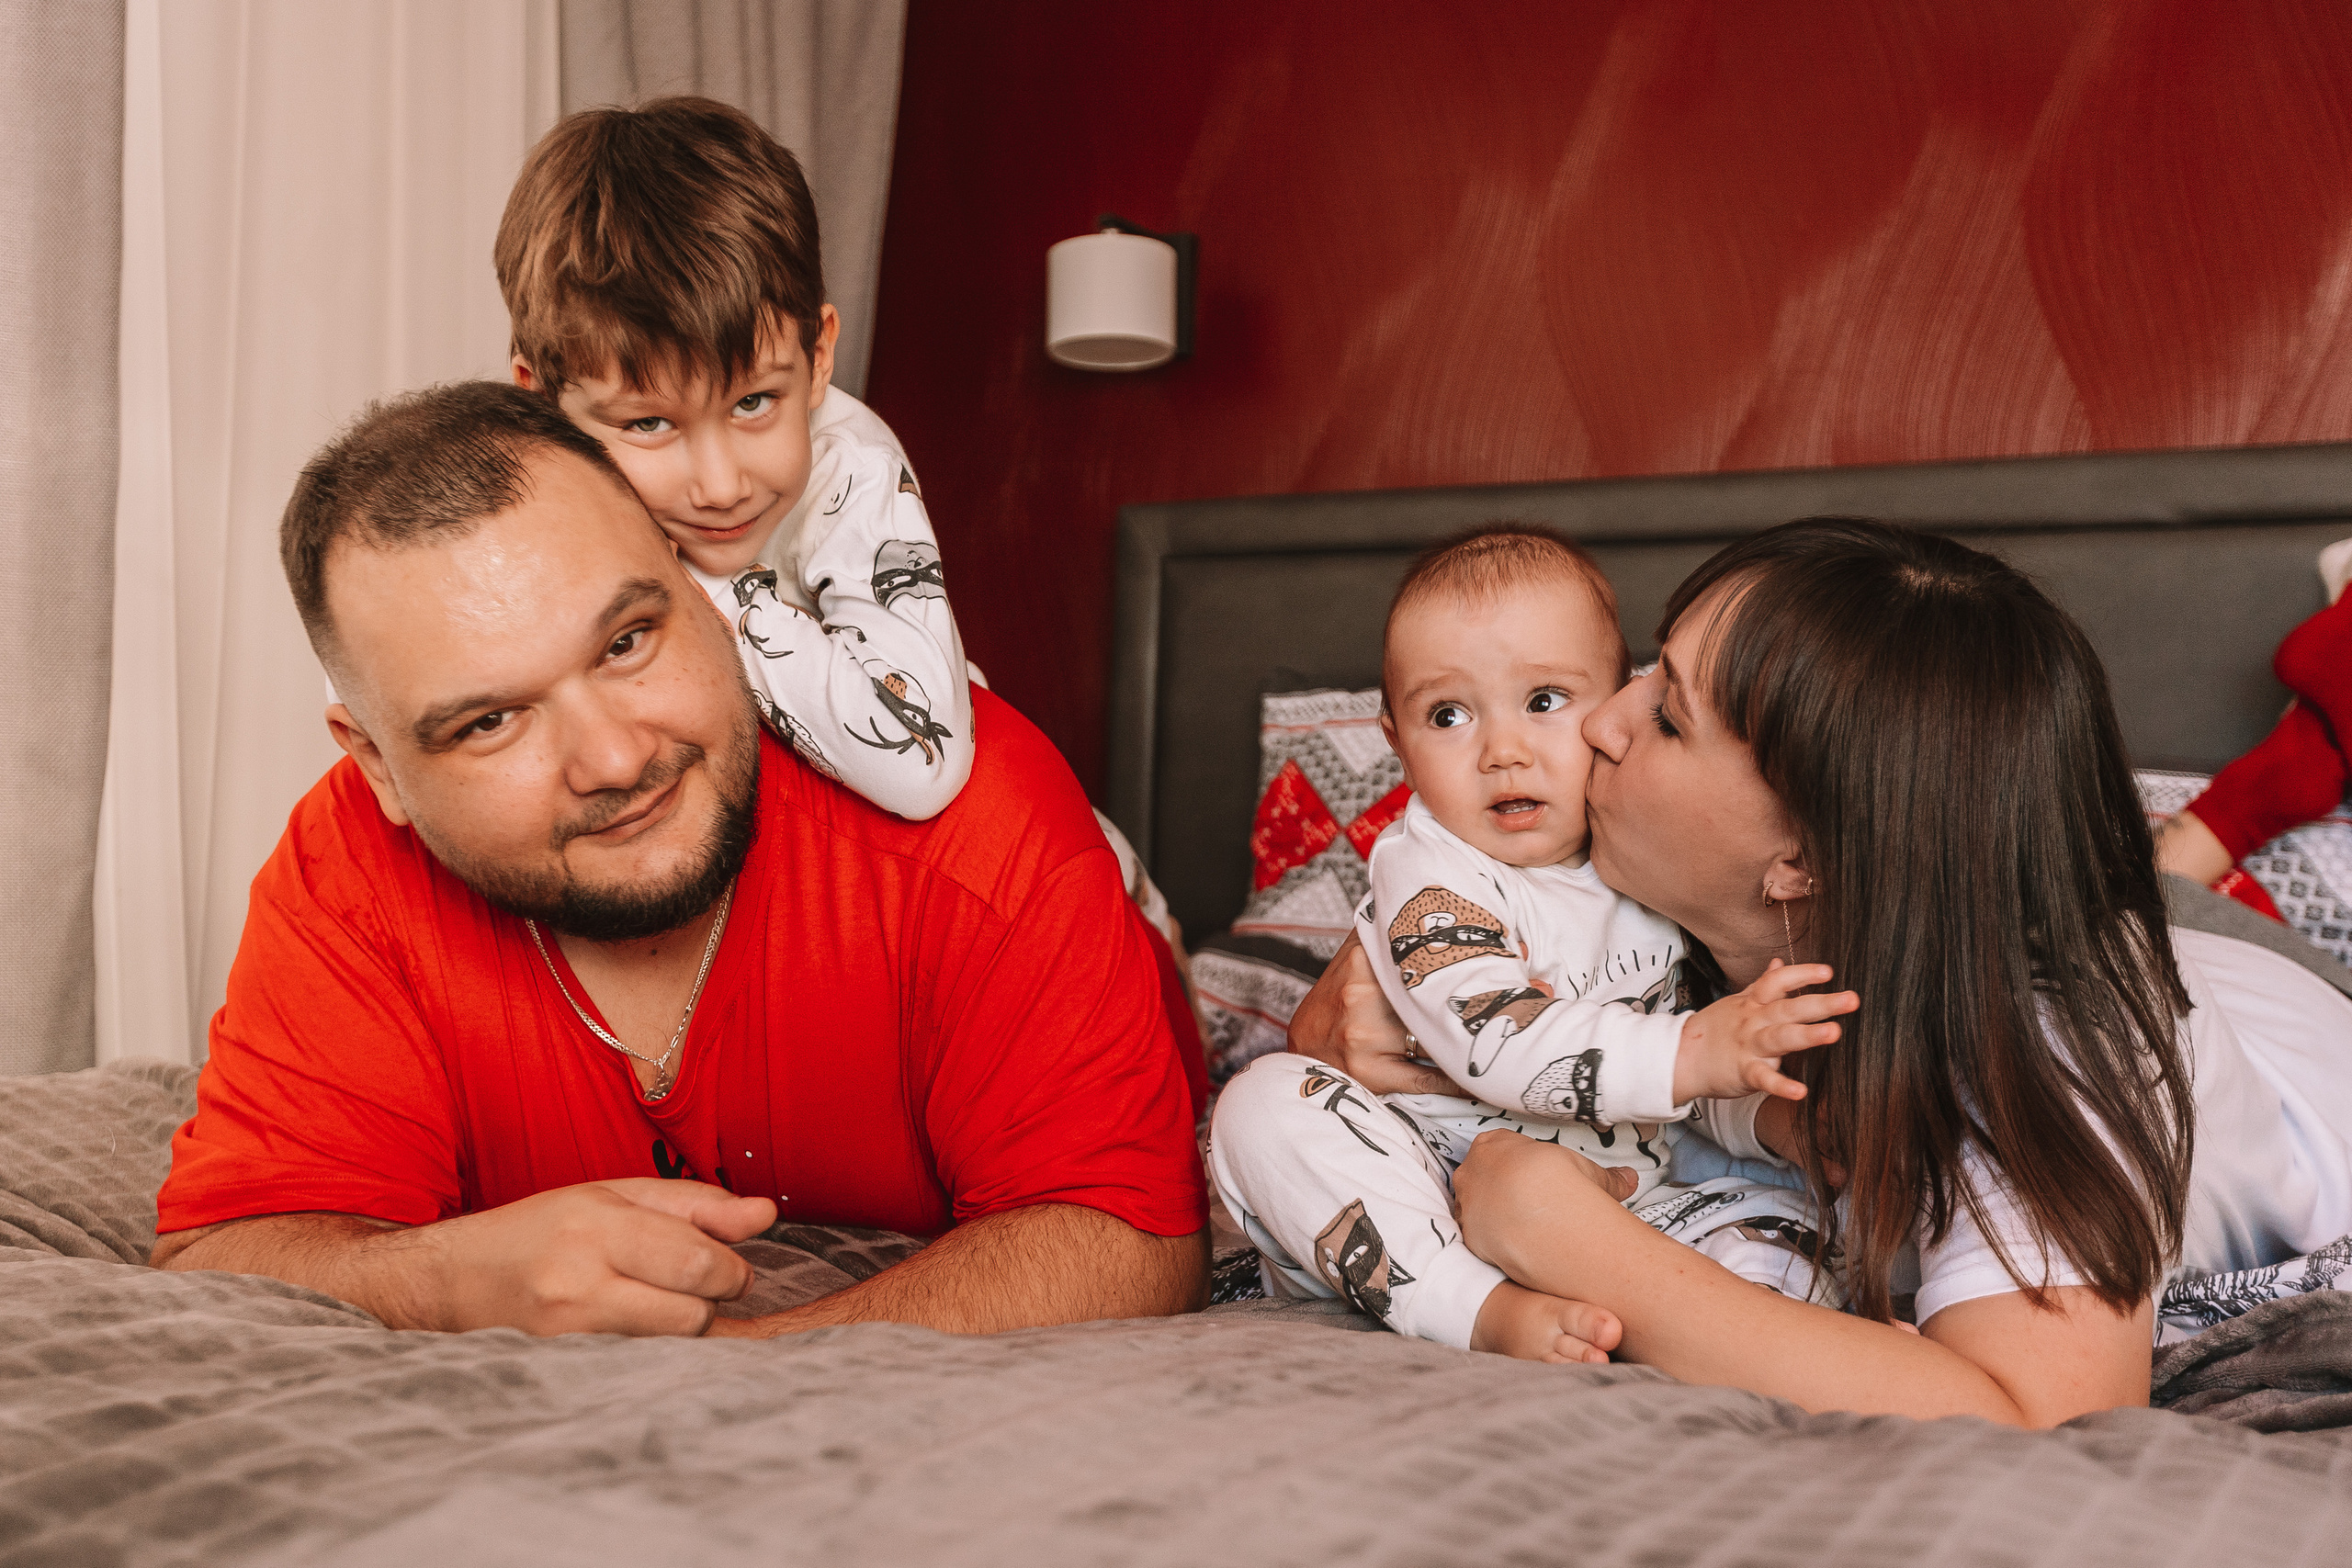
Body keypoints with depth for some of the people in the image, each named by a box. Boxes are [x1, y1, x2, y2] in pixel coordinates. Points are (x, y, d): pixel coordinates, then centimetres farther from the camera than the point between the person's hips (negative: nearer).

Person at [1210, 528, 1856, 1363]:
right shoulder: (1423, 873, -13)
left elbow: (1701, 1098, 12)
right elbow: (1498, 1047, -29)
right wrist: (1693, 1052, -35)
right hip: (1427, 1202, -4)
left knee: (1778, 1217, -9)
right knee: (1266, 1100, -26)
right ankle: (1487, 1313, -36)